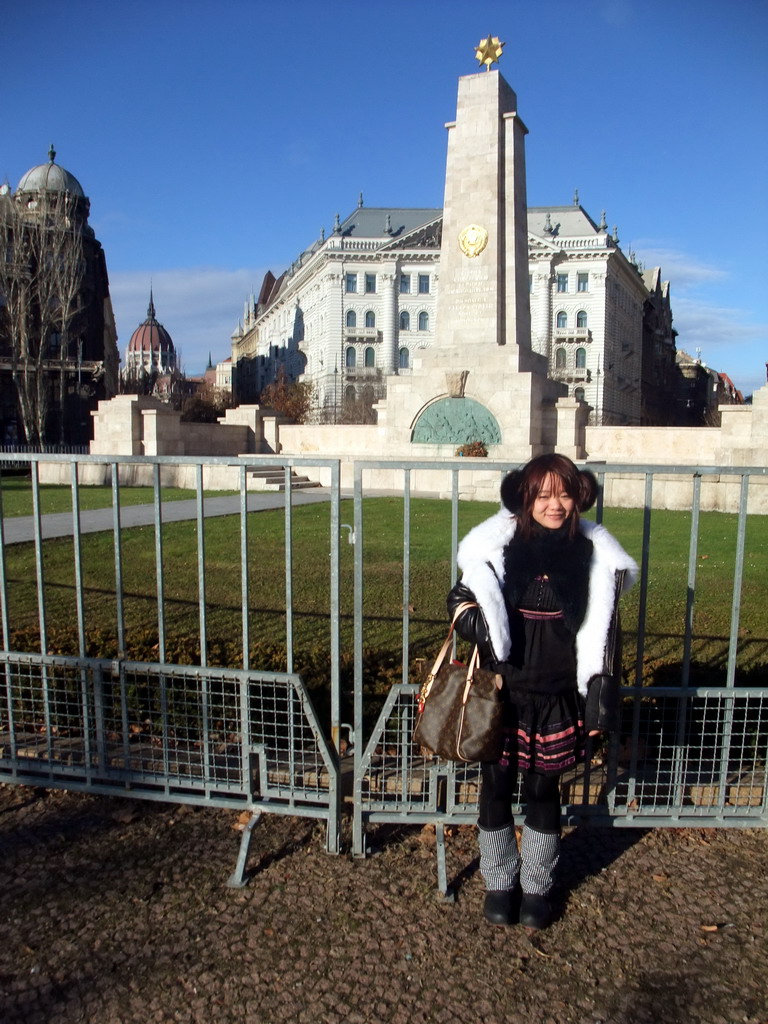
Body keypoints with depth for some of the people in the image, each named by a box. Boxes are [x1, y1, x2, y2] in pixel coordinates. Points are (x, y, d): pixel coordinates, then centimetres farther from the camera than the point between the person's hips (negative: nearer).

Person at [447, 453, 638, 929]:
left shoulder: (592, 553, -2)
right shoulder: (497, 545, -7)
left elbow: (603, 631, 3)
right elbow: (460, 598, 2)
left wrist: (601, 693, 2)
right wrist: (479, 628, -19)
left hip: (557, 697, 1)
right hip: (500, 693, 0)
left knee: (544, 791, 14)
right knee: (496, 788, 11)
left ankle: (537, 886, 36)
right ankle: (500, 883, 34)